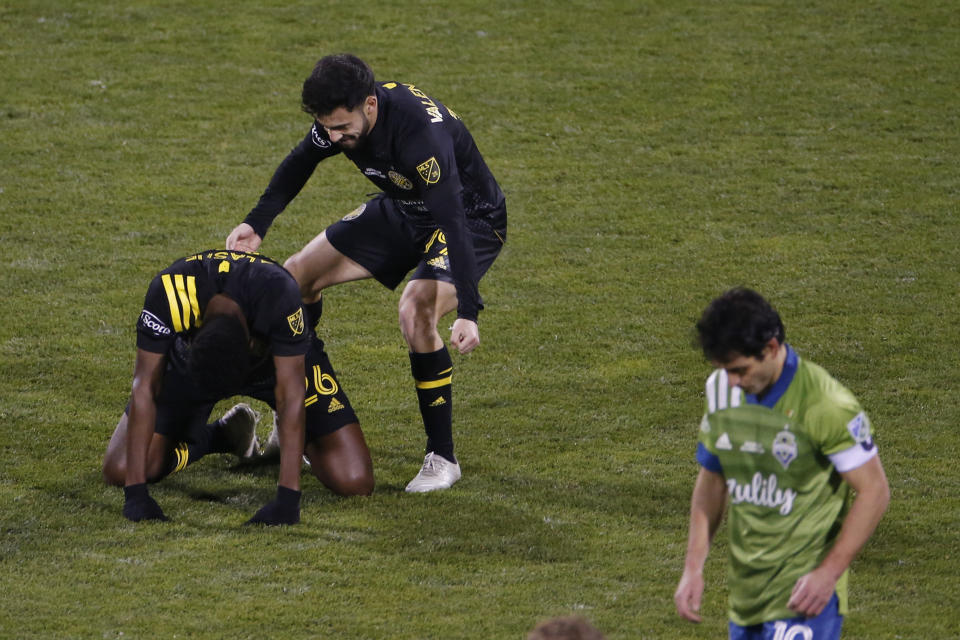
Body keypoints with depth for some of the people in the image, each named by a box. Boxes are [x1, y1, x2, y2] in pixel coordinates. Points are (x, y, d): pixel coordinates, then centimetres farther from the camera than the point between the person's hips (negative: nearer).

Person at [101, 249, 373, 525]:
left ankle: (297, 441, 18)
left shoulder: (278, 293, -42)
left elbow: (291, 398, -37)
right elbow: (144, 390, -32)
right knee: (120, 470, -10)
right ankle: (216, 438, 16)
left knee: (354, 481, -16)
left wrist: (287, 499, -41)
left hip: (279, 355, -1)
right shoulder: (167, 294, -40)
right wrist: (136, 493, -34)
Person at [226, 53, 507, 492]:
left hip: (471, 219, -8)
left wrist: (467, 312, -47)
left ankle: (442, 459, -17)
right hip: (403, 209, 8)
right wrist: (257, 224, 0)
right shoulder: (341, 115, -16)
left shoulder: (422, 132, -39)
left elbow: (453, 221, -41)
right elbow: (301, 162, 7)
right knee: (299, 275, 5)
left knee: (415, 312, -32)